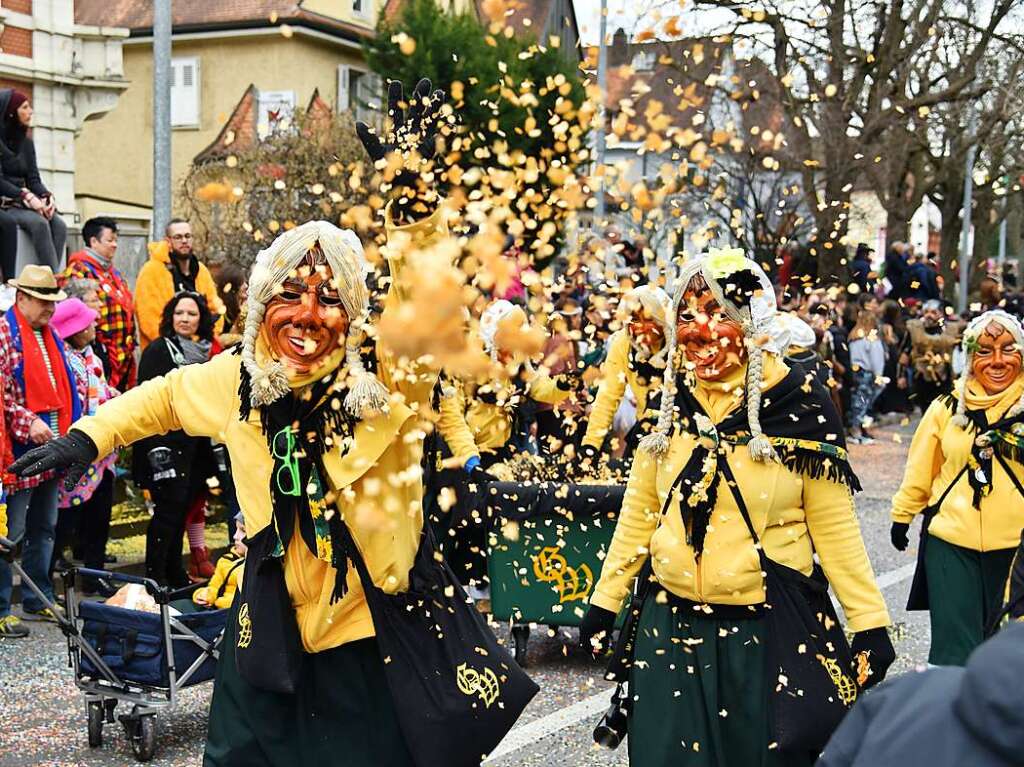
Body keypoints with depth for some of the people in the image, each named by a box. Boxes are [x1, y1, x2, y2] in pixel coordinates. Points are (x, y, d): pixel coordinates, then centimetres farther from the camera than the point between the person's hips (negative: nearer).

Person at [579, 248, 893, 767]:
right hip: (672, 625, 3)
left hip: (769, 631, -3)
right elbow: (640, 510, 9)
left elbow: (833, 526, -6)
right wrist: (605, 602, 10)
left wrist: (870, 623, -8)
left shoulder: (800, 406, -9)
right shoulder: (671, 401, 2)